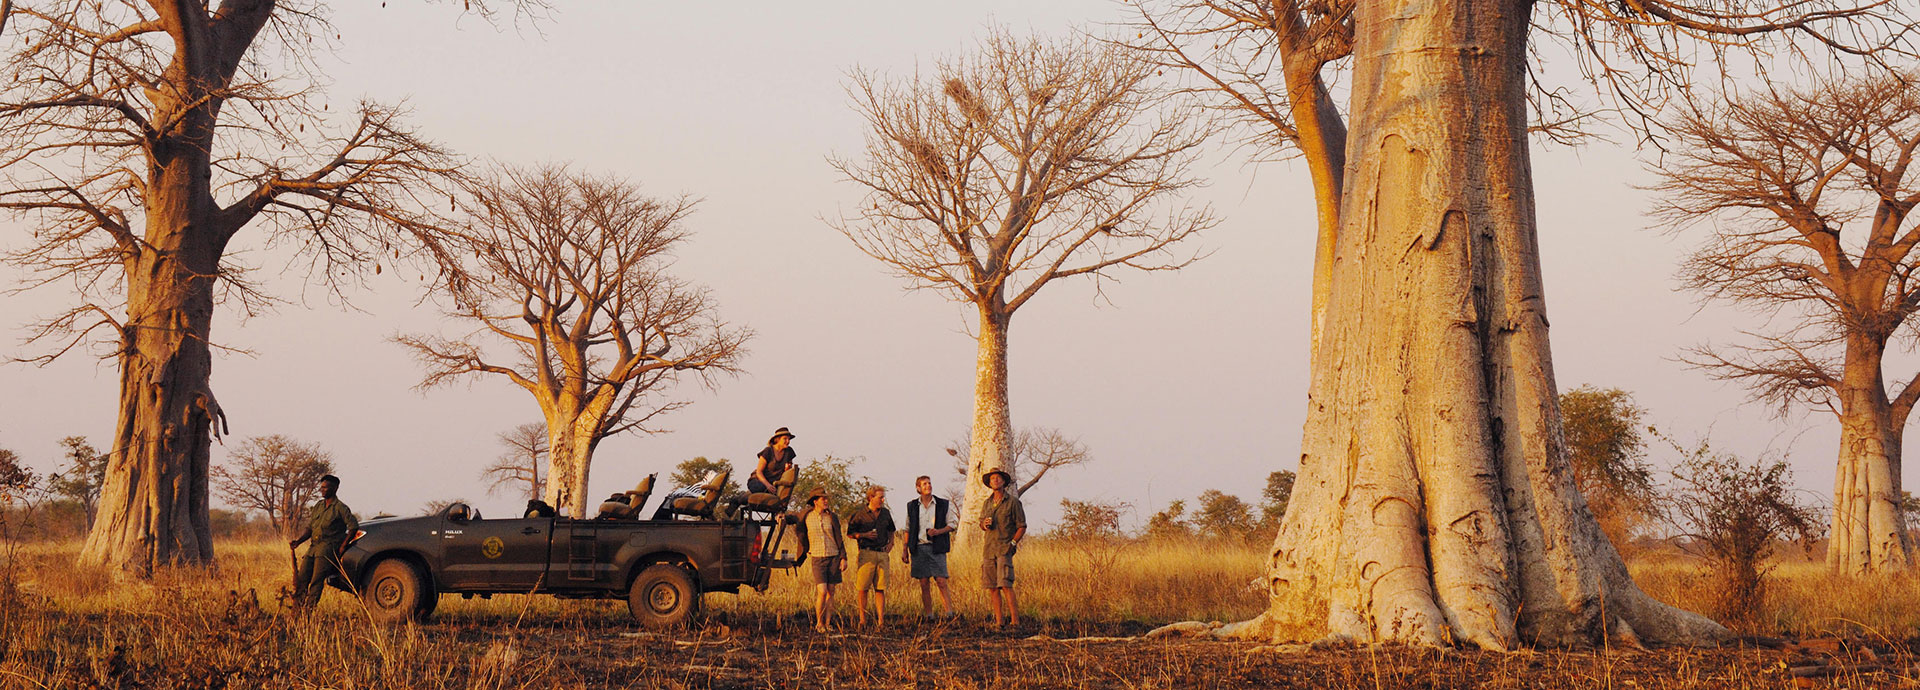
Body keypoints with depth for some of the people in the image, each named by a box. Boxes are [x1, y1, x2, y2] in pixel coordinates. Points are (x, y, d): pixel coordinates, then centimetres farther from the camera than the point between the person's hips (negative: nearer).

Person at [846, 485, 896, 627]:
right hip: (866, 553, -4)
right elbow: (850, 532, 3)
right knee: (863, 588, -3)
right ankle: (862, 620, 5)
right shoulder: (860, 514, -2)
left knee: (880, 589, 1)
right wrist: (864, 535, -11)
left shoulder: (886, 513, 13)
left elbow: (890, 530, 29)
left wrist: (891, 541, 11)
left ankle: (881, 621, 1)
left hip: (882, 553, 4)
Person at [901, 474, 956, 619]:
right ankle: (928, 615, 5)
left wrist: (938, 531, -12)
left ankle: (950, 613, -14)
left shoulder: (943, 504, 7)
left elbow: (952, 525, 7)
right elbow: (907, 529, 14)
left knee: (941, 582, -11)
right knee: (924, 584, 1)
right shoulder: (912, 506, 11)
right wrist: (905, 550, 9)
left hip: (937, 548, -2)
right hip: (919, 548, 2)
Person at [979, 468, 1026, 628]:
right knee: (992, 587, 3)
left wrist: (1013, 543, -13)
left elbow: (1022, 526, -1)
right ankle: (998, 621, 7)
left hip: (1004, 549, -6)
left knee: (1005, 585, -16)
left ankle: (1015, 621, -16)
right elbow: (981, 523, 26)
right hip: (988, 548, 6)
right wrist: (985, 524, 1)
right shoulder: (987, 503, 14)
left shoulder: (1013, 501, -2)